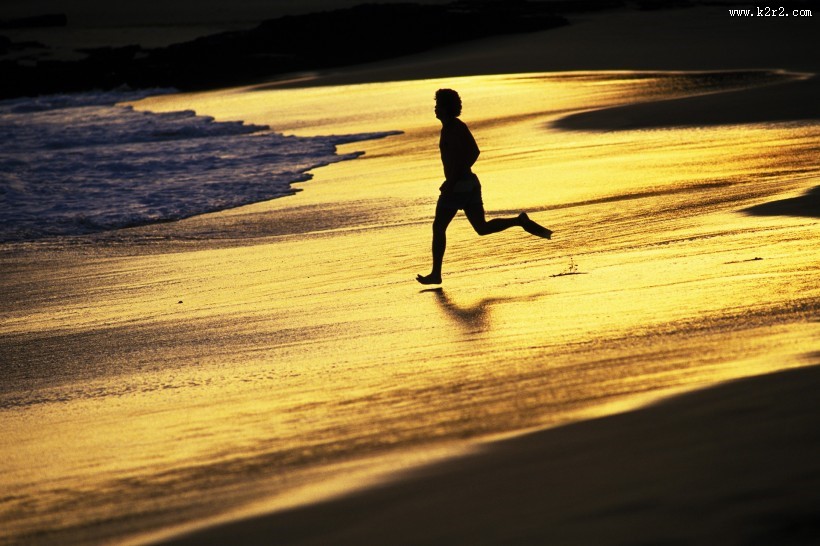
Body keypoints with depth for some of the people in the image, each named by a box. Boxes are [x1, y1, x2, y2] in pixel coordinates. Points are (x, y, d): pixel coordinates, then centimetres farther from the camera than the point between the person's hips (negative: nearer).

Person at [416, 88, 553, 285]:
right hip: (471, 183, 9)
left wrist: (450, 182, -21)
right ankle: (521, 221, -6)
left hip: (456, 187, -9)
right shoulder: (459, 126, 13)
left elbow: (458, 157, -25)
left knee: (438, 228, 4)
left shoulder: (449, 129, -16)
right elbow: (474, 152, 18)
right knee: (482, 228, 11)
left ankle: (436, 274, 8)